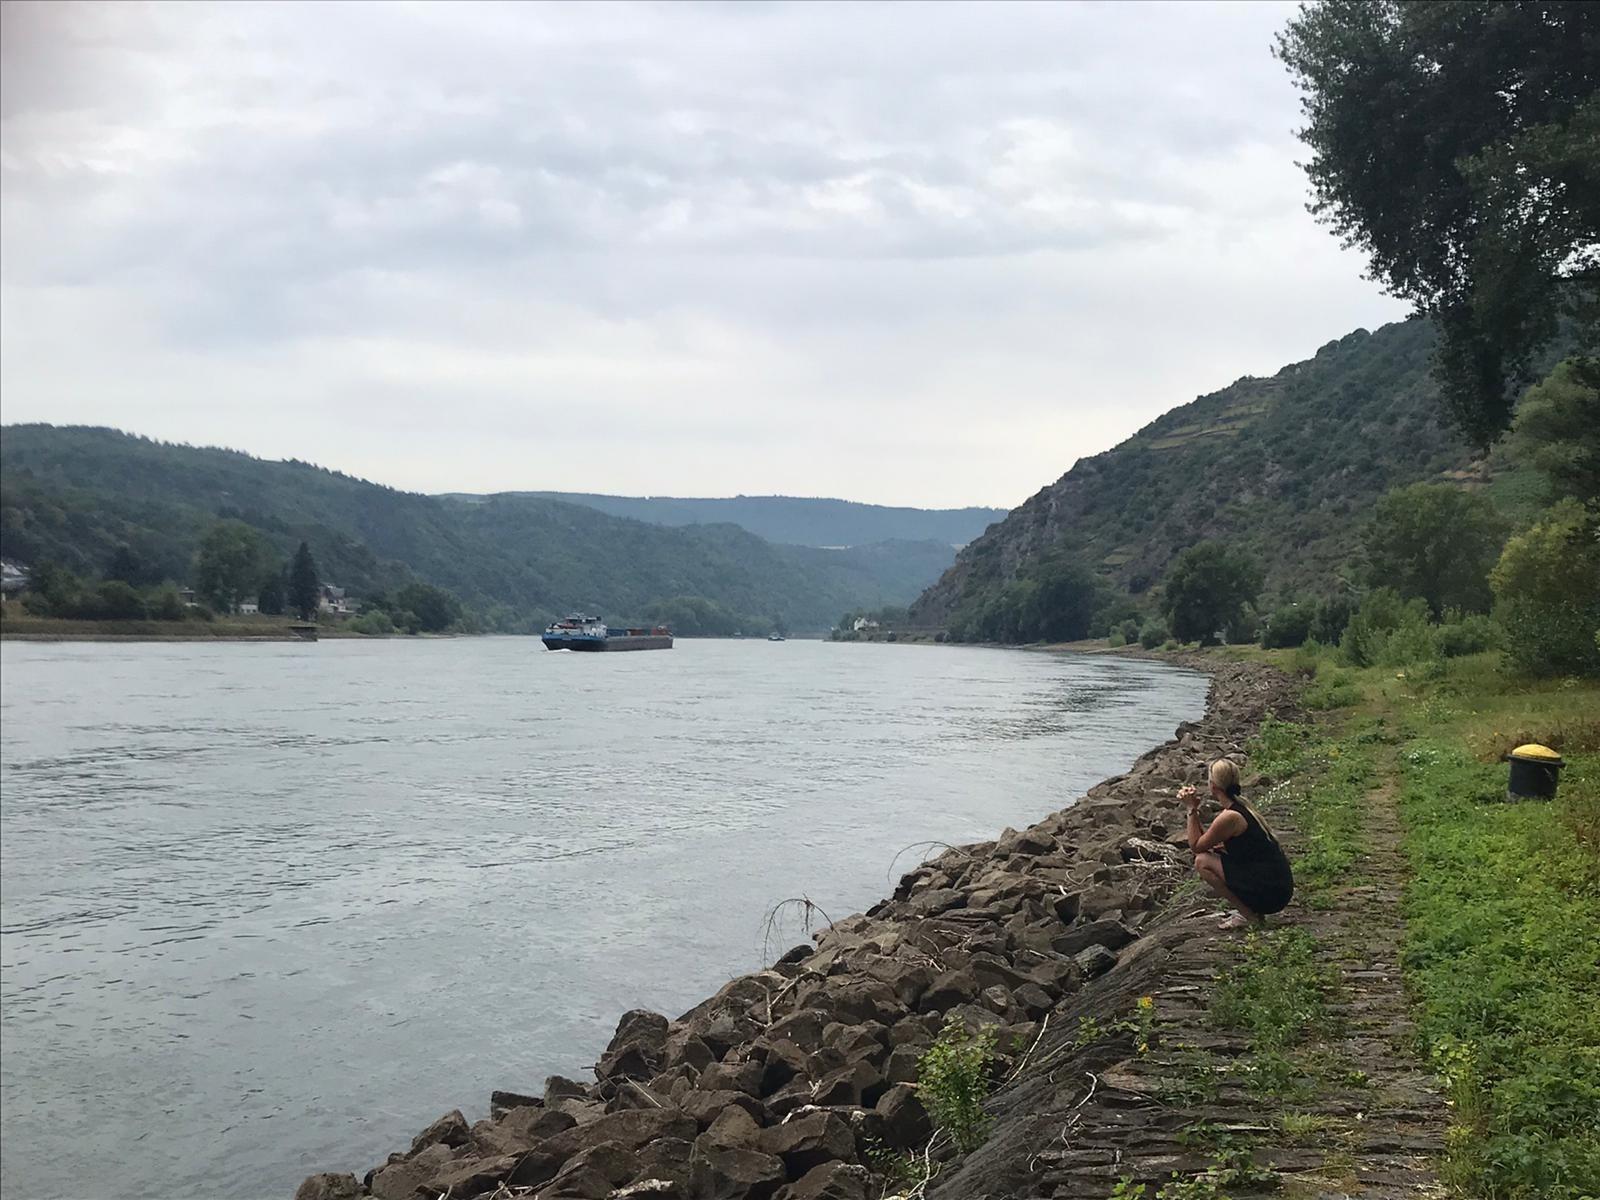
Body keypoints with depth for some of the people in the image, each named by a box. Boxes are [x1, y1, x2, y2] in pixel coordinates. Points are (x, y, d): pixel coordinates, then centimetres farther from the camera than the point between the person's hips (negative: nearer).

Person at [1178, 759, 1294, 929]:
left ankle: (1249, 915, -3)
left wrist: (1192, 810, -4)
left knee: (1202, 862, -8)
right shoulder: (1241, 805, 11)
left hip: (1269, 893, -9)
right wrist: (1194, 809, 15)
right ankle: (1253, 912, 13)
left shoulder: (1230, 817, -18)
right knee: (1212, 857, 19)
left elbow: (1196, 847, -7)